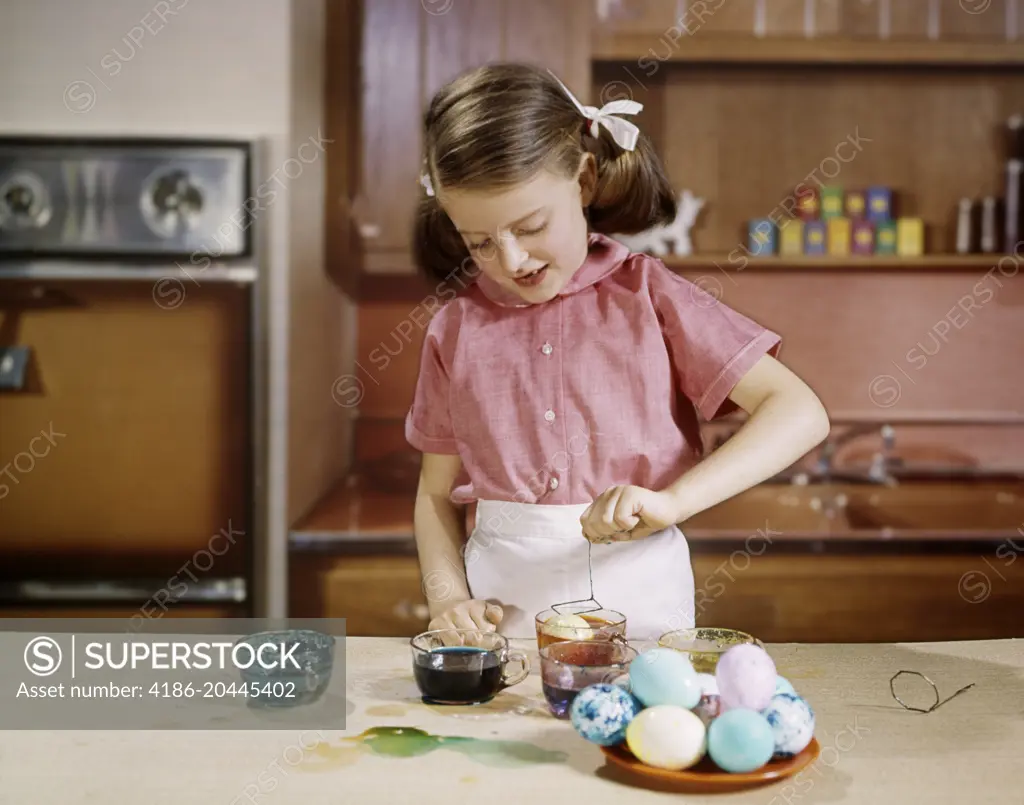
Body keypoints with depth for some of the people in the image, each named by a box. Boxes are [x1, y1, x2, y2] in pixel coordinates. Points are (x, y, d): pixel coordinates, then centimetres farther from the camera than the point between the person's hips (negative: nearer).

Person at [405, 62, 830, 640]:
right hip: (502, 608, 2)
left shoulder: (648, 296, -1)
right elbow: (438, 495, 13)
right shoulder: (456, 329, 6)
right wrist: (449, 599, -5)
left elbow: (801, 413, -8)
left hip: (638, 607, -1)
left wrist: (671, 500, -19)